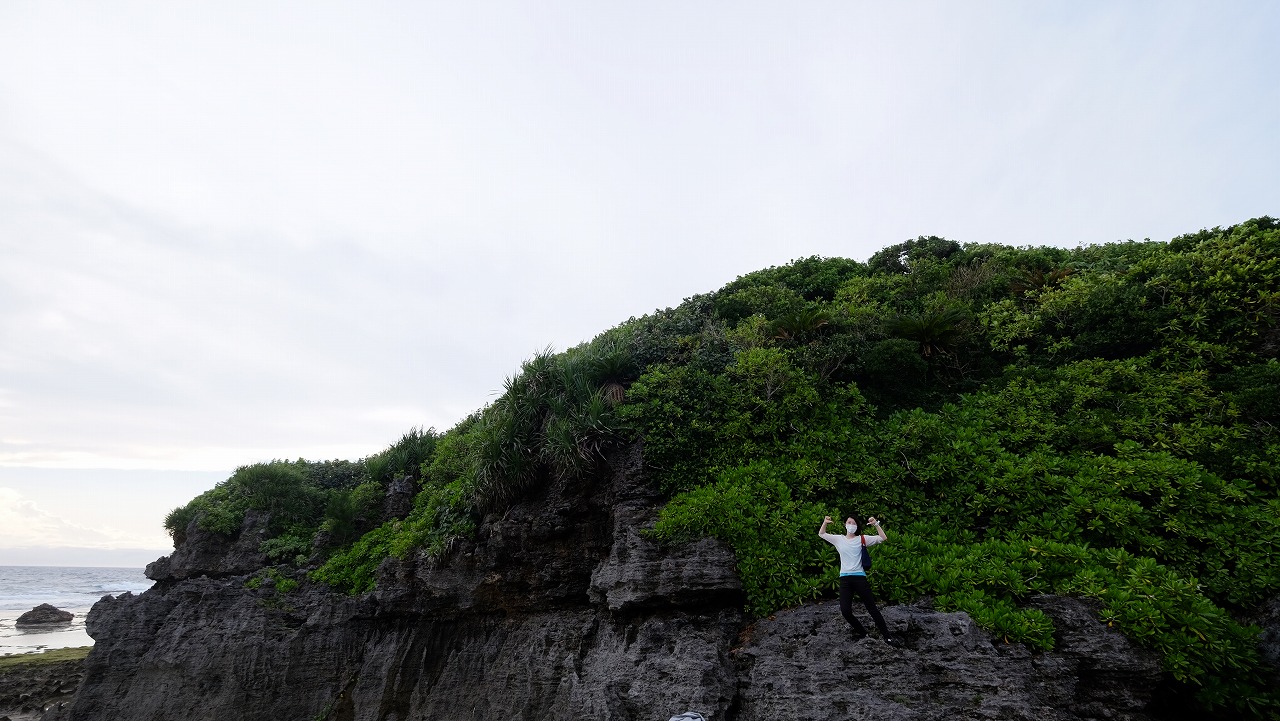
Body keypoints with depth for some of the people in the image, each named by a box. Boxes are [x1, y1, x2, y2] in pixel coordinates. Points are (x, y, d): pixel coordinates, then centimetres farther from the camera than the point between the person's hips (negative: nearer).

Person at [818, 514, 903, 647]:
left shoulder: (861, 539, 3)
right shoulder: (838, 539, 8)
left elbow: (883, 538, 1)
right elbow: (821, 534, 15)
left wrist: (876, 524, -12)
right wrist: (825, 522, -3)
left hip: (859, 577, -2)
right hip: (845, 579, 2)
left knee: (872, 608, 2)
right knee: (845, 611, -6)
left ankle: (886, 635, 13)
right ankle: (861, 632, 18)